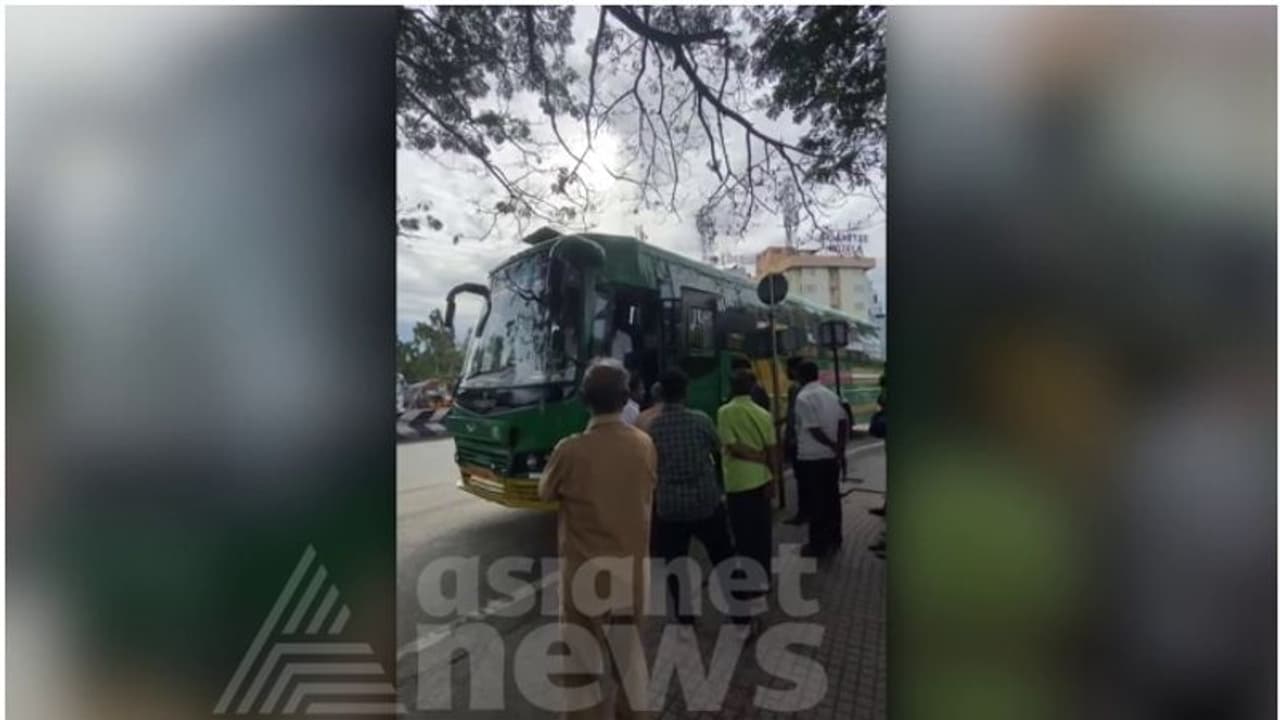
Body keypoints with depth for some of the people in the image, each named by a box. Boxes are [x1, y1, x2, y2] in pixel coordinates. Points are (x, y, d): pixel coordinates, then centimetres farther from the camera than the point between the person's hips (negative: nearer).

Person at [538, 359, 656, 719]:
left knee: (582, 662, 13)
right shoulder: (644, 445, -7)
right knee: (629, 653, 23)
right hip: (632, 568, 4)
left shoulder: (571, 450, -19)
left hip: (585, 571, -4)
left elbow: (545, 492, 0)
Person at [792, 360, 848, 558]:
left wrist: (834, 446, -5)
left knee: (816, 501, 2)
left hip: (811, 458, -7)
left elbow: (814, 429, -17)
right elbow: (843, 421, 2)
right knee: (832, 498, 15)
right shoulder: (831, 394, 7)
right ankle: (834, 538, 26)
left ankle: (818, 544, 10)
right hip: (831, 456, 7)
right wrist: (840, 447, 2)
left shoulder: (803, 397, -15)